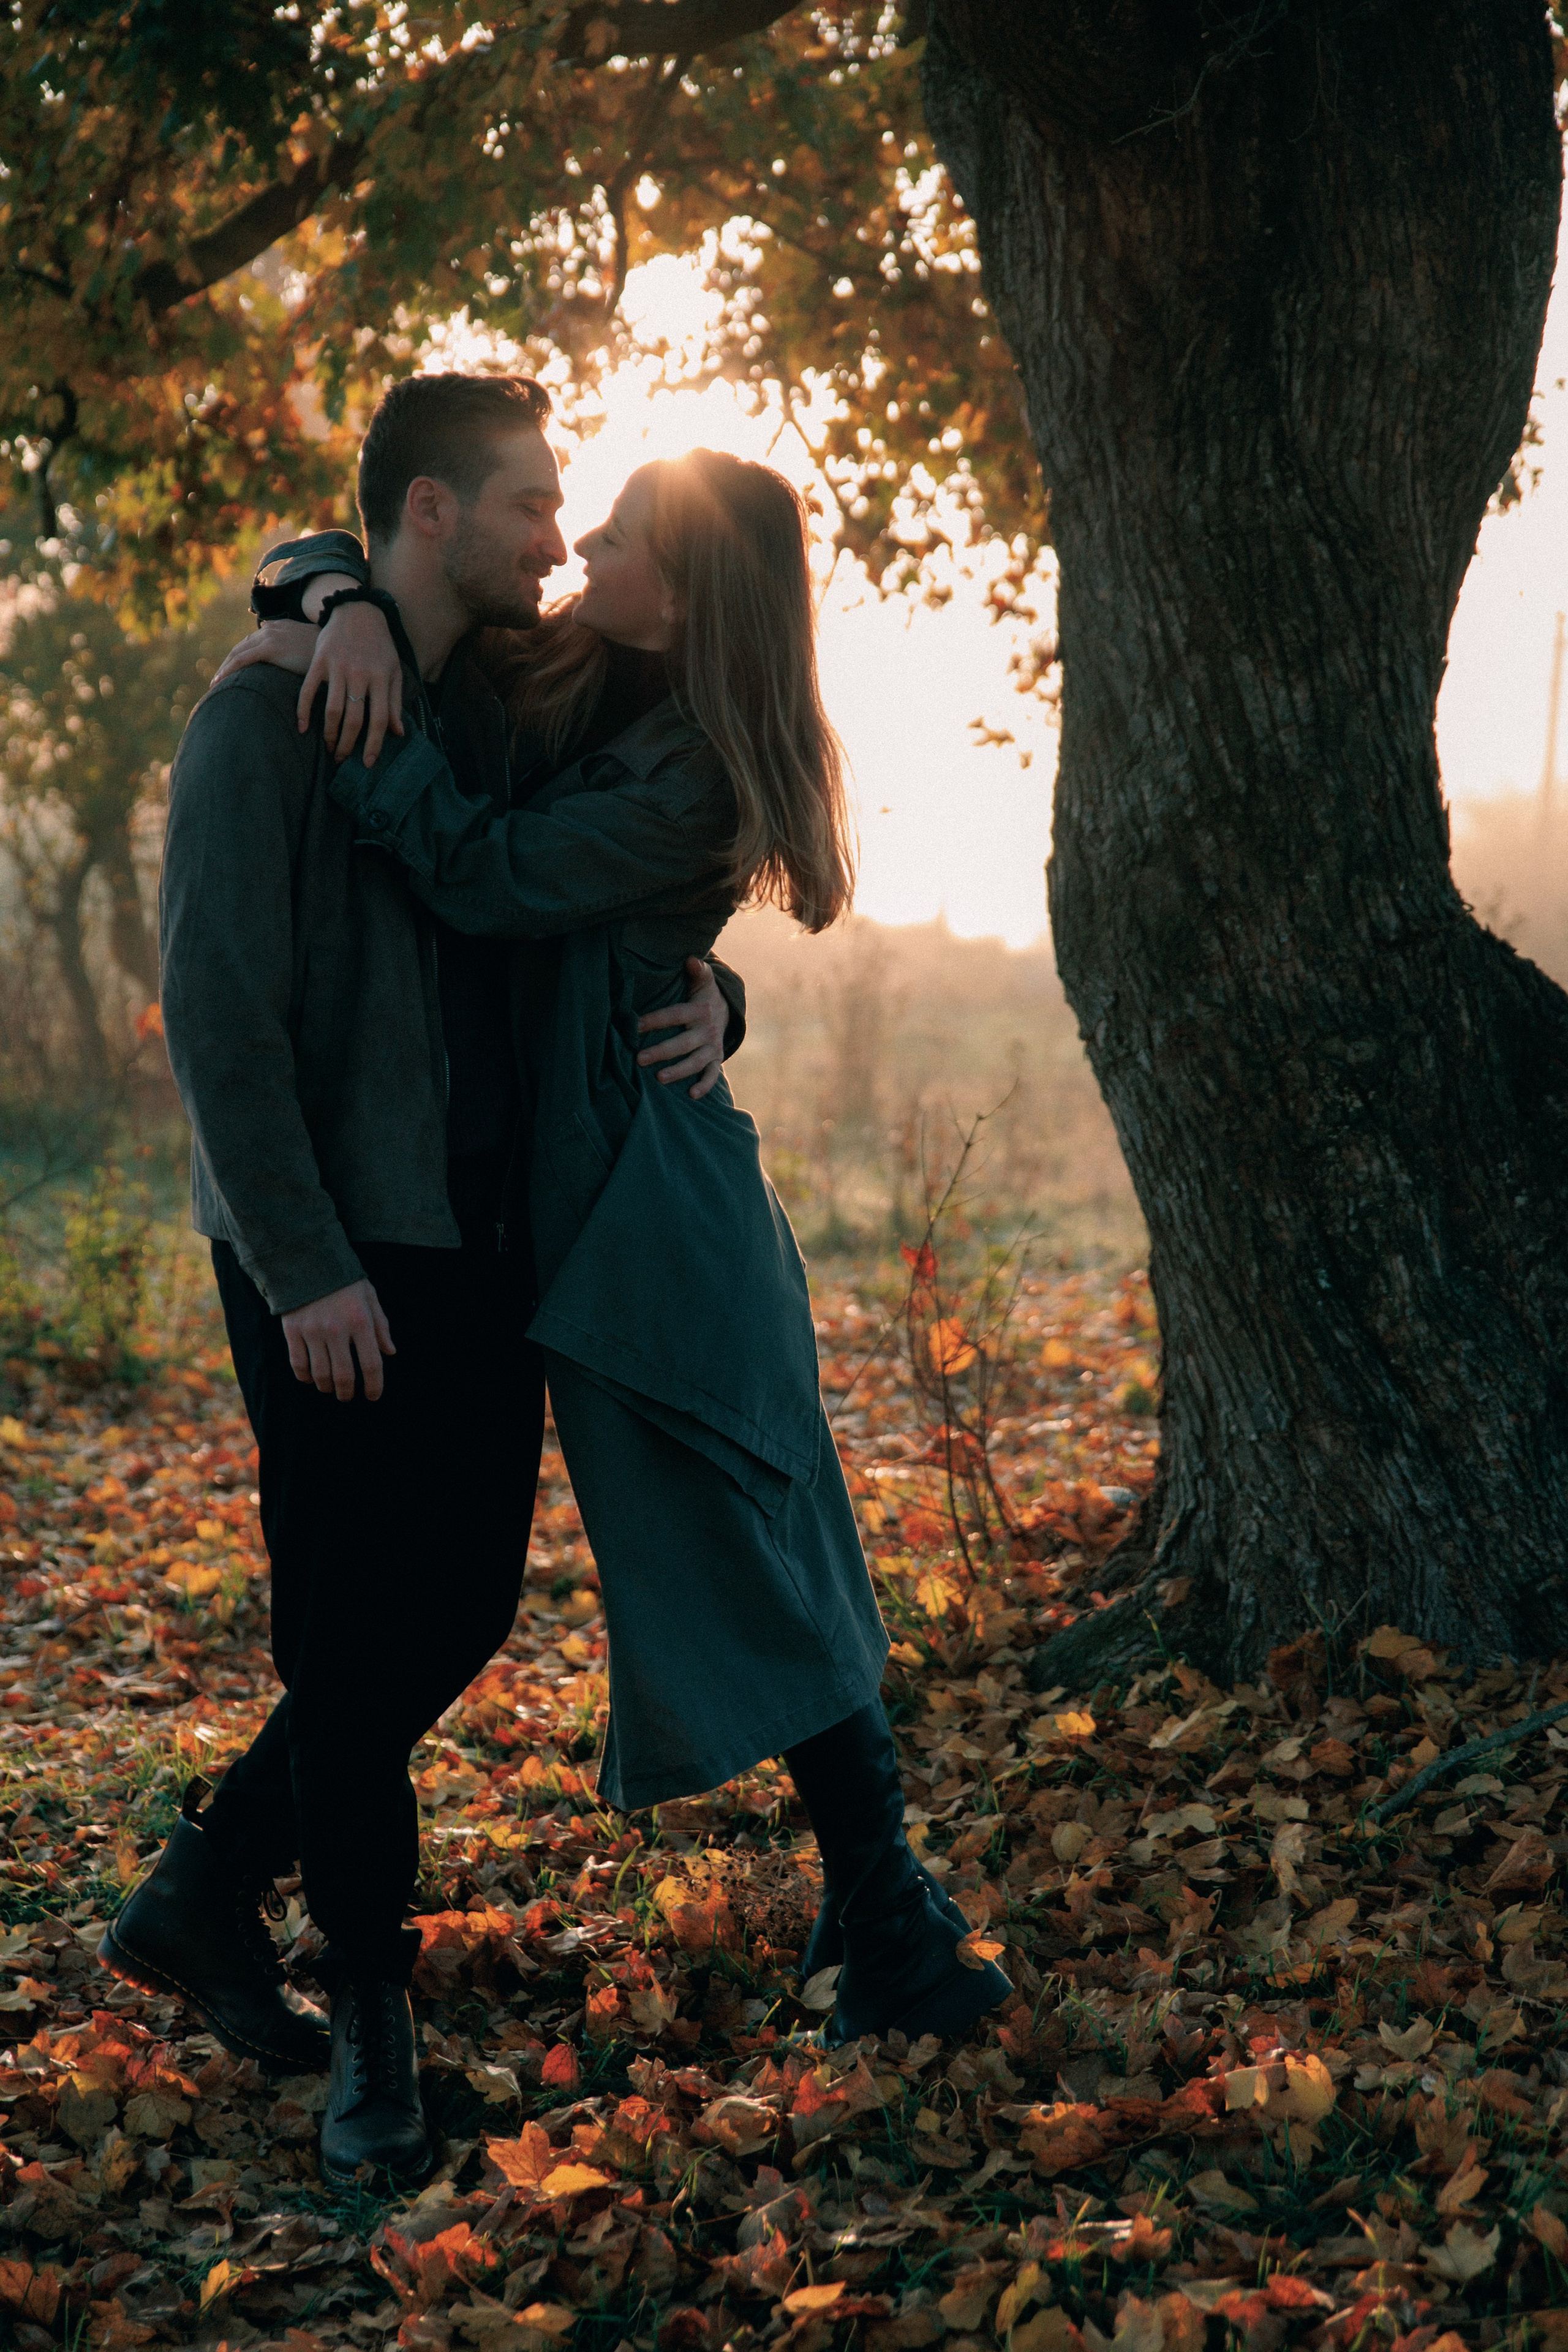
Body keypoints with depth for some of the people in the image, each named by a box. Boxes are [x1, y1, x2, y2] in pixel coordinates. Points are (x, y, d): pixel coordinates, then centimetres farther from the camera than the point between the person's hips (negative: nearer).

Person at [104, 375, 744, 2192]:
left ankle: (200, 1897, 26)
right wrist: (307, 1264, -19)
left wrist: (704, 1002, -1)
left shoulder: (499, 727, 14)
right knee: (354, 1637, 0)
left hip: (482, 1242, 8)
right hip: (332, 1264, -7)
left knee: (463, 1608, 11)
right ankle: (371, 2011, 17)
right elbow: (216, 1005, -14)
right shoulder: (268, 717, -8)